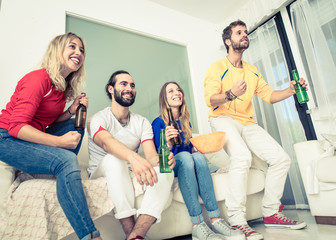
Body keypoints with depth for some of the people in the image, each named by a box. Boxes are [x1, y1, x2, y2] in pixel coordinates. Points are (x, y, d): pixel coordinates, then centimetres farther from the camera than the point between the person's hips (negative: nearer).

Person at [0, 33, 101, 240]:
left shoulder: (64, 85, 7)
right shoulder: (39, 79, -18)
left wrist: (72, 111, -6)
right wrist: (59, 141, -27)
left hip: (32, 139, 9)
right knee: (66, 159, -28)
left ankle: (64, 173, -1)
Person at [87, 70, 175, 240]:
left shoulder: (142, 122, 5)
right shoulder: (99, 118, -7)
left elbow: (151, 156, -10)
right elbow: (106, 142, -33)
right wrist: (134, 157, -53)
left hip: (131, 173, 4)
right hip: (101, 173, -3)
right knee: (114, 158, -36)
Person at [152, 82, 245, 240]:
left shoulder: (185, 122, 13)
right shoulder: (158, 123, -5)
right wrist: (168, 144, -31)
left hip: (188, 167, 5)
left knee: (198, 156, -27)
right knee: (185, 156, -34)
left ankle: (215, 219, -35)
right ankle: (197, 226, -40)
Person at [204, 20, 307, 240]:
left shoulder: (252, 71, 19)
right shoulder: (218, 68, -2)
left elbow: (268, 95, 14)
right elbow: (210, 100, -14)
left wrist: (290, 91, -4)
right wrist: (231, 93, -32)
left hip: (247, 122, 7)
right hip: (223, 119, -7)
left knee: (281, 159, -3)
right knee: (242, 156, -34)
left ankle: (271, 213, 10)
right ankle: (237, 220, -24)